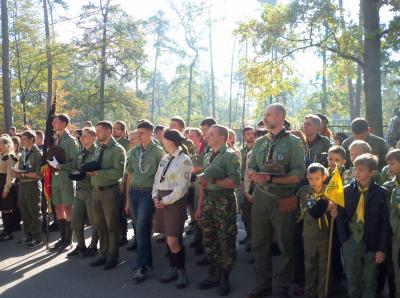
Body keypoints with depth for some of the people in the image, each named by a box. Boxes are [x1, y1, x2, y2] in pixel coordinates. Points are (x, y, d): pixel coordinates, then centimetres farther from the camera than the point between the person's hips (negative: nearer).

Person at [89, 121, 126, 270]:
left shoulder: (117, 150, -10)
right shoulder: (98, 149, 14)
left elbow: (118, 172, -21)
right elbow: (94, 168, 16)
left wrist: (98, 172, -21)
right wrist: (90, 170, -6)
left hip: (110, 191, -7)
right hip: (96, 190, 7)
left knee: (112, 225, 5)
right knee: (99, 224, 15)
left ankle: (112, 257, 18)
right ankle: (103, 254, 30)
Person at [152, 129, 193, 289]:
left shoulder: (184, 159, -9)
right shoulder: (165, 158, 13)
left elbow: (182, 187, -14)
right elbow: (157, 179, 15)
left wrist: (166, 201, -14)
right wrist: (155, 197, 0)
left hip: (175, 201, -7)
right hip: (162, 200, 7)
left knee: (173, 241, -9)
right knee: (168, 238, 11)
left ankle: (182, 272, 9)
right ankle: (173, 269, 24)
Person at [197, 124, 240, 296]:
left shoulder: (230, 156, -8)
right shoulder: (208, 156, 15)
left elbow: (235, 181, -18)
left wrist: (213, 180, -22)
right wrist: (200, 206, 14)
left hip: (224, 202, -7)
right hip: (208, 201, 7)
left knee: (226, 241, 1)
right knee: (209, 240, 12)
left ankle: (224, 279, 13)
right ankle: (214, 276, 24)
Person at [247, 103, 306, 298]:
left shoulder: (293, 142, -6)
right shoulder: (260, 142, 11)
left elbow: (298, 175, -14)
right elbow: (250, 167, 11)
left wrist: (271, 179, -22)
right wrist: (254, 175, -13)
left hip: (283, 200, -5)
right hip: (260, 197, 5)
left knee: (285, 246, 7)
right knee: (259, 243, 12)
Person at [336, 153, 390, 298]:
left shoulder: (382, 193, -6)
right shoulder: (346, 191, 0)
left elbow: (385, 223, -5)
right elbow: (340, 216, 5)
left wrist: (382, 249, -8)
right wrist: (343, 240, -2)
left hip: (372, 244, -2)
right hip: (351, 242, 2)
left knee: (369, 281, 11)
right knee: (352, 280, 12)